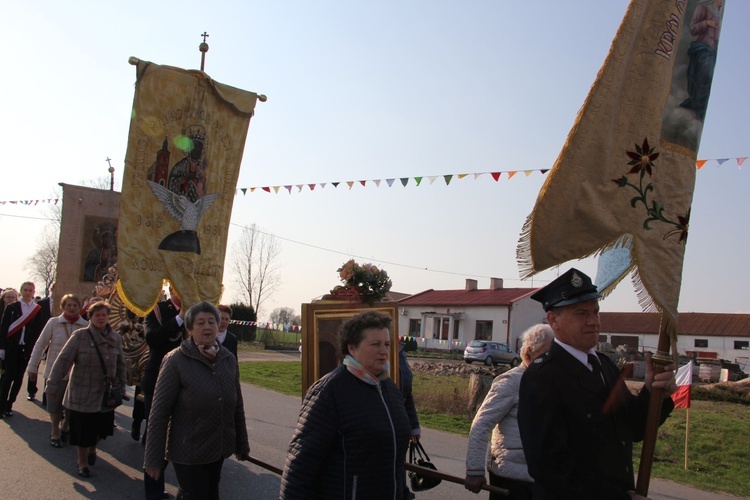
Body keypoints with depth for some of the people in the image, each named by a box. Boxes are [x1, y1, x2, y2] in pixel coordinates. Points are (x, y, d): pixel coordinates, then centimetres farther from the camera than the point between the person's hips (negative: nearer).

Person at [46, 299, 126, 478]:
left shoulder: (116, 338, 2)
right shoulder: (80, 336, -11)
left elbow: (121, 364, 10)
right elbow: (63, 361, -10)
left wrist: (121, 387, 10)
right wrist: (53, 386, -10)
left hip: (106, 394, 3)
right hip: (83, 394, -3)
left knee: (102, 427, 12)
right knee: (82, 429, 5)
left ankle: (92, 449, 44)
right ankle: (82, 462, 28)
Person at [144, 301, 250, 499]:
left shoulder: (228, 359, 2)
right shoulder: (175, 361, -12)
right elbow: (159, 412, -12)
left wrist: (242, 443, 12)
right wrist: (153, 459, -11)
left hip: (219, 450, 5)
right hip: (189, 453, -5)